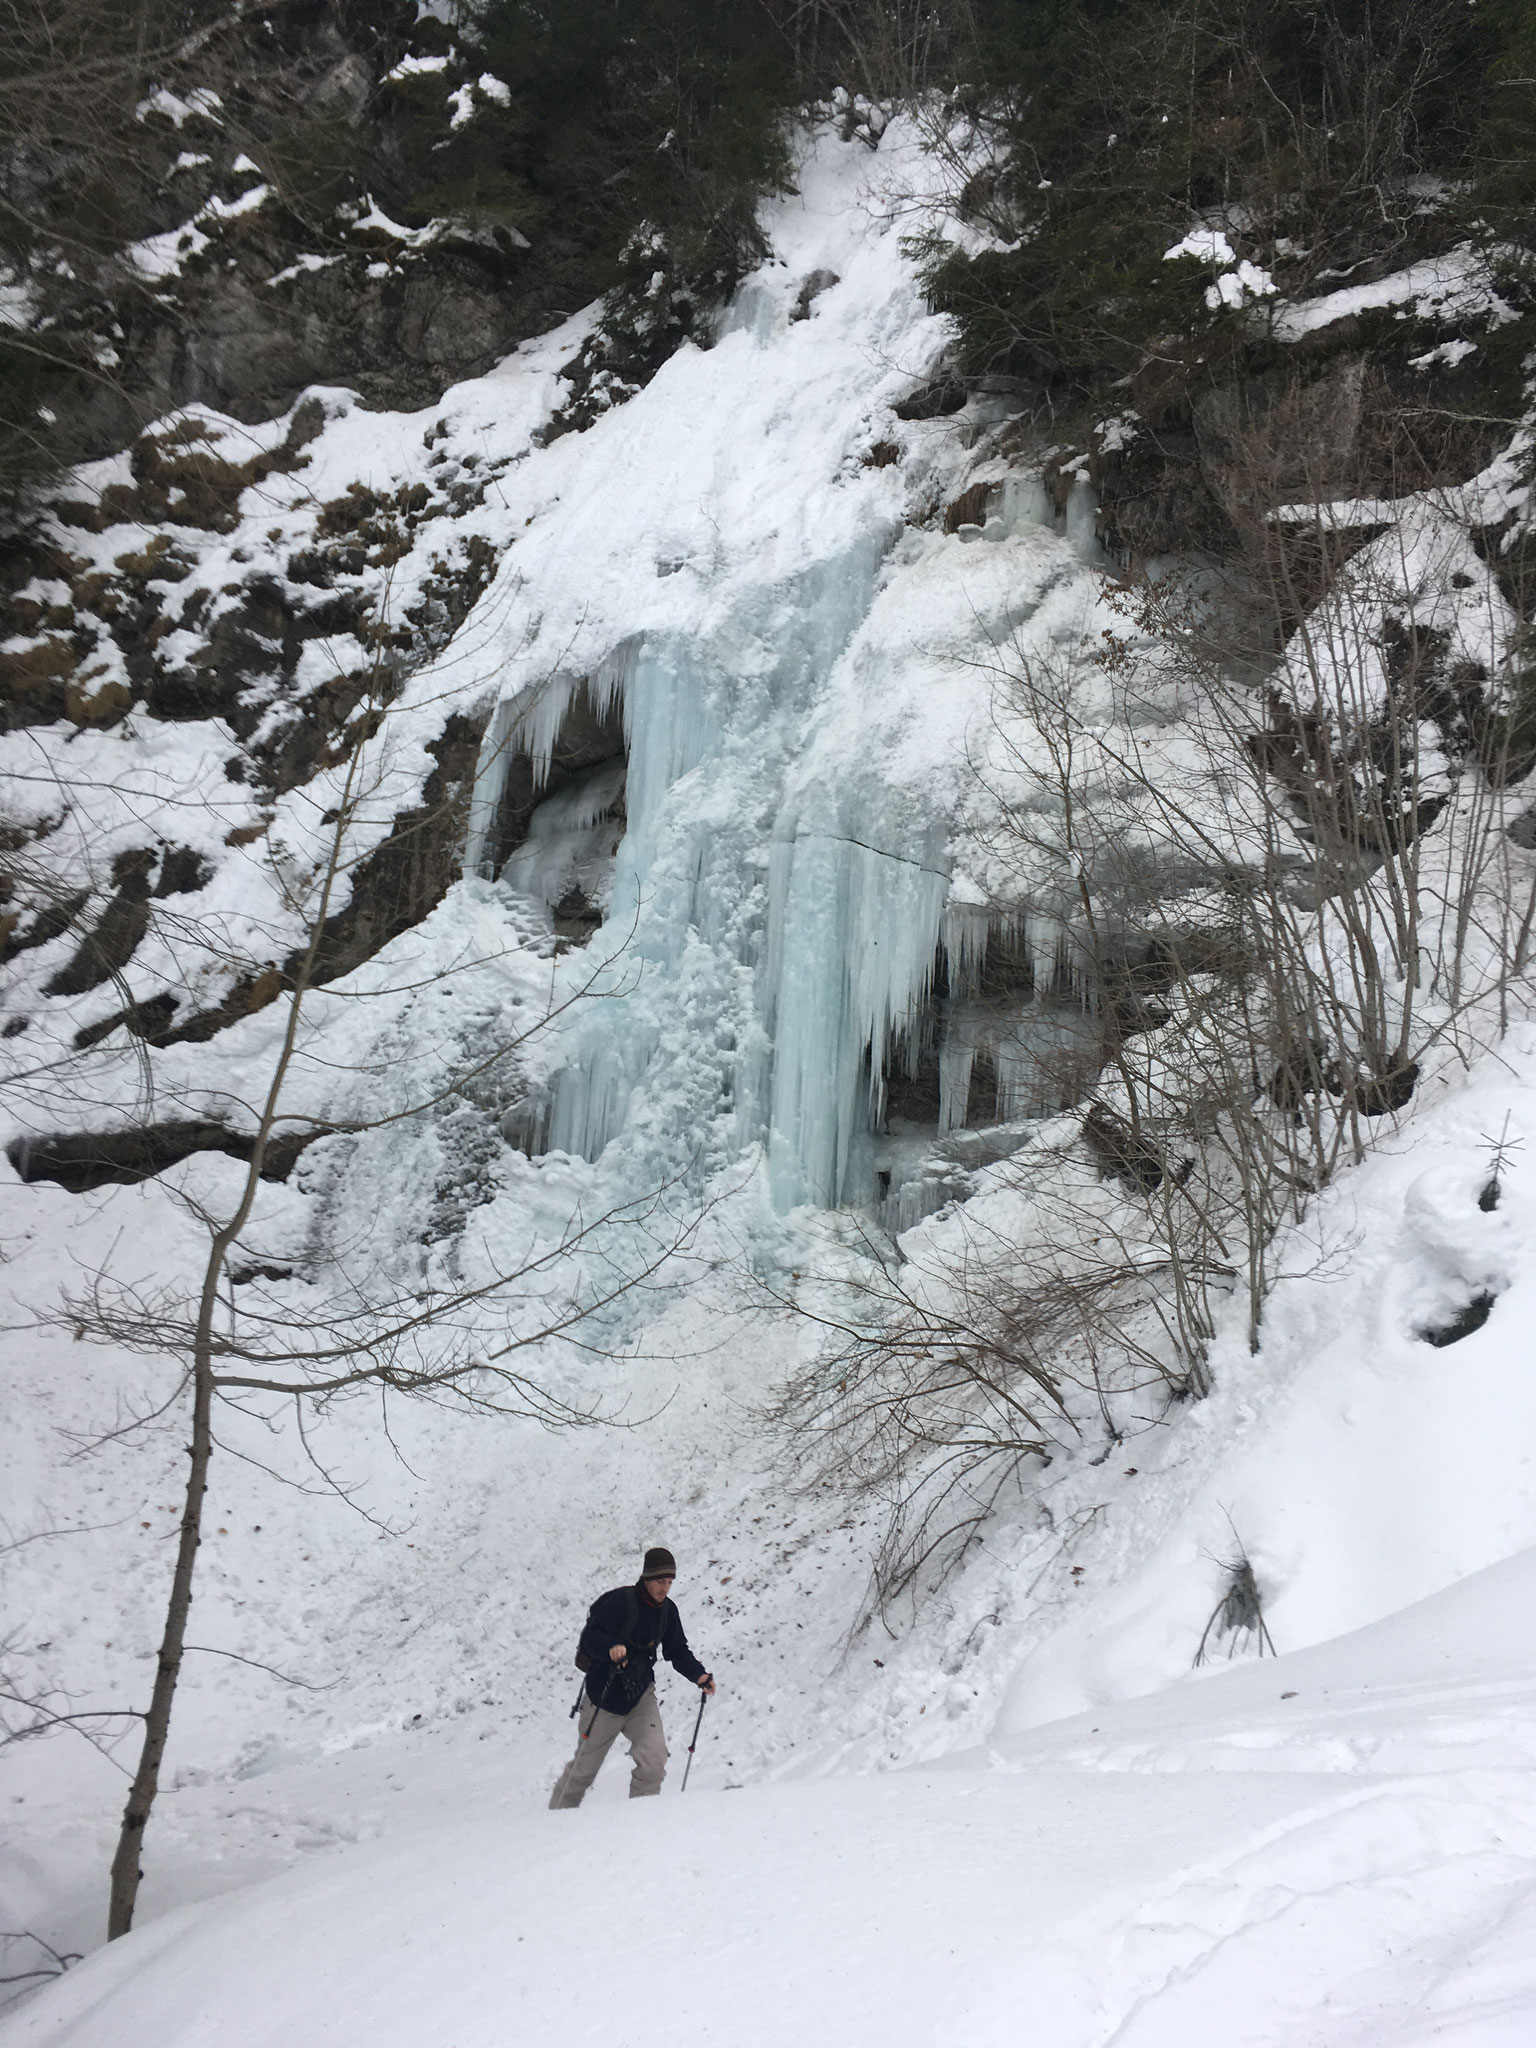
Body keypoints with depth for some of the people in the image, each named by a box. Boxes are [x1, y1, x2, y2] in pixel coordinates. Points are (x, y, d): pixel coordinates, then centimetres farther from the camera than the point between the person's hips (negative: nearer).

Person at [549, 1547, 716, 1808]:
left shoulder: (667, 1611, 0)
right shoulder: (620, 1601, -19)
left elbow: (677, 1651, 9)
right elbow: (590, 1636, -25)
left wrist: (699, 1674, -8)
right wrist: (611, 1648, -46)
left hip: (641, 1694, 4)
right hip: (605, 1696, -4)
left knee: (654, 1756, -18)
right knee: (584, 1766, 11)